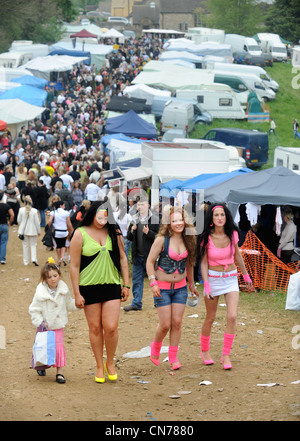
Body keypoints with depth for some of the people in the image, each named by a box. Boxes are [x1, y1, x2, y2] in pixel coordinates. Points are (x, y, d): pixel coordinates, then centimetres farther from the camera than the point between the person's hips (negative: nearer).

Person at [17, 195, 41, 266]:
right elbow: (37, 222, -6)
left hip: (23, 230, 1)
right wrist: (39, 231, 6)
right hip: (32, 230, -1)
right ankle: (34, 259, -8)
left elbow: (19, 220, -1)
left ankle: (26, 262, 14)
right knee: (33, 245, 10)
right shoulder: (34, 211, -13)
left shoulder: (21, 210, -11)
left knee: (25, 245, 11)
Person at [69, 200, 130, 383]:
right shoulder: (80, 234, -5)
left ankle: (110, 363, 16)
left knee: (111, 327, -6)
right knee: (95, 328, 5)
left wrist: (126, 285, 8)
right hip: (89, 287, -1)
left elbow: (123, 259, 11)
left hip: (112, 286, 1)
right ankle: (100, 366, 19)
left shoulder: (114, 231, 3)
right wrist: (77, 294, -6)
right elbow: (74, 265, -3)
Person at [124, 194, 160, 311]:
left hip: (150, 255, -5)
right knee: (137, 280, 9)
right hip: (137, 255, 5)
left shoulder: (154, 219, -6)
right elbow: (129, 237, 13)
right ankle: (136, 303, 15)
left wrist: (148, 232, -23)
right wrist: (131, 231, -8)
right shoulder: (134, 219, 9)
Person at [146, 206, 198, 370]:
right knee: (165, 325, -3)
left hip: (180, 287, 4)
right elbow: (150, 262, -7)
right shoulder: (162, 240, -12)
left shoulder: (187, 240, 2)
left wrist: (191, 284, 20)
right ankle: (155, 349, 25)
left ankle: (173, 357, 12)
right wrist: (153, 283, -14)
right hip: (162, 287, -4)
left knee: (177, 322, 0)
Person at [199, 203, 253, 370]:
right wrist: (206, 285, -16)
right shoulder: (207, 238, -12)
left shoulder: (233, 234, -5)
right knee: (210, 318, 8)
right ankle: (205, 351, 30)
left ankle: (226, 355, -3)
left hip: (231, 278, 2)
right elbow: (204, 262, -7)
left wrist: (246, 275, 20)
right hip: (213, 278, -2)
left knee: (232, 317, -13)